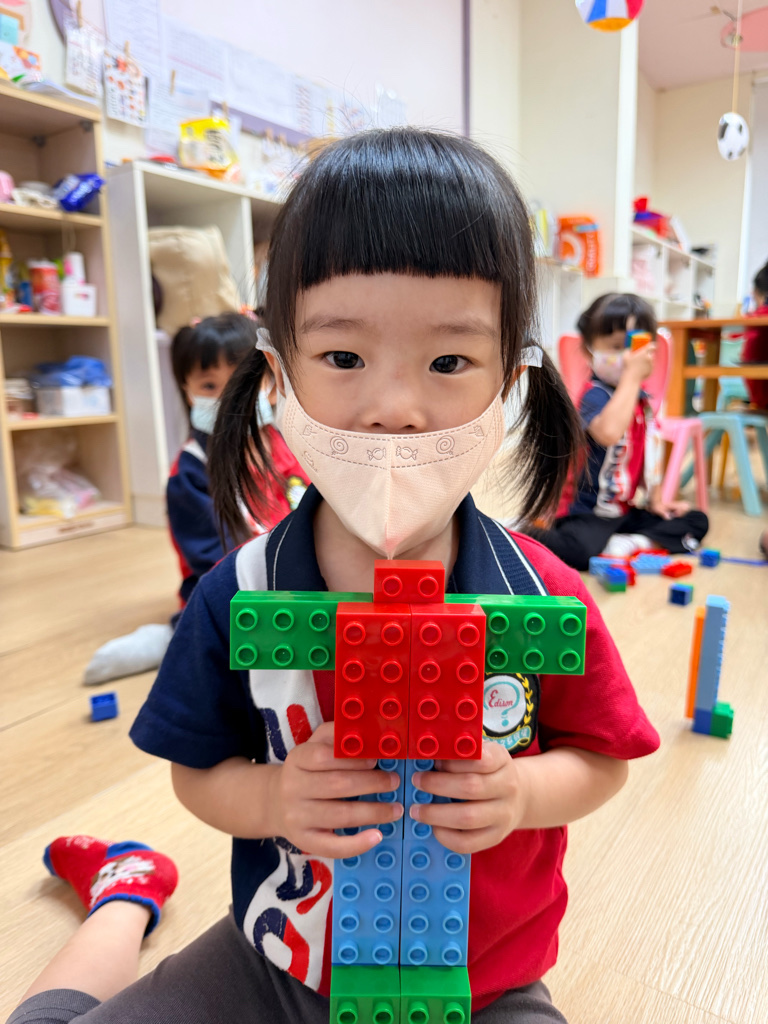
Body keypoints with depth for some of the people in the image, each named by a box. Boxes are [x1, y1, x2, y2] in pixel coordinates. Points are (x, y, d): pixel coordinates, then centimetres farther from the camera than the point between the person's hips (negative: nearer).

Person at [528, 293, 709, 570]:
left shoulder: (642, 399, 10)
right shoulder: (596, 395, -17)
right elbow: (609, 432, -41)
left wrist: (655, 499, 14)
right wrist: (631, 376, -32)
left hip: (625, 512, 9)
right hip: (588, 514, -9)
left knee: (697, 521, 6)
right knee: (580, 548, -36)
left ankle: (633, 543, -11)